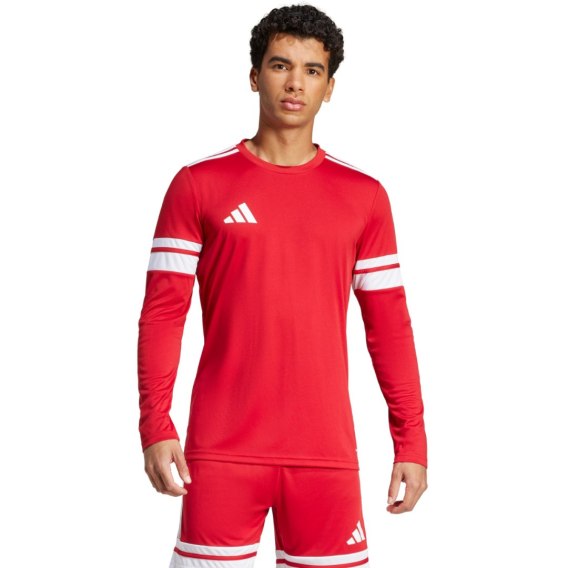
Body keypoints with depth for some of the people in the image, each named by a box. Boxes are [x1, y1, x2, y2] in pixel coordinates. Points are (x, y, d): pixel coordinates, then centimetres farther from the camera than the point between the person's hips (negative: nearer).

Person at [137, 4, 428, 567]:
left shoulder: (363, 195, 8)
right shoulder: (200, 183, 3)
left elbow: (389, 325, 8)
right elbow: (162, 310, 1)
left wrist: (411, 440, 4)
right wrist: (155, 425, -8)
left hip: (326, 452, 2)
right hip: (222, 451, -1)